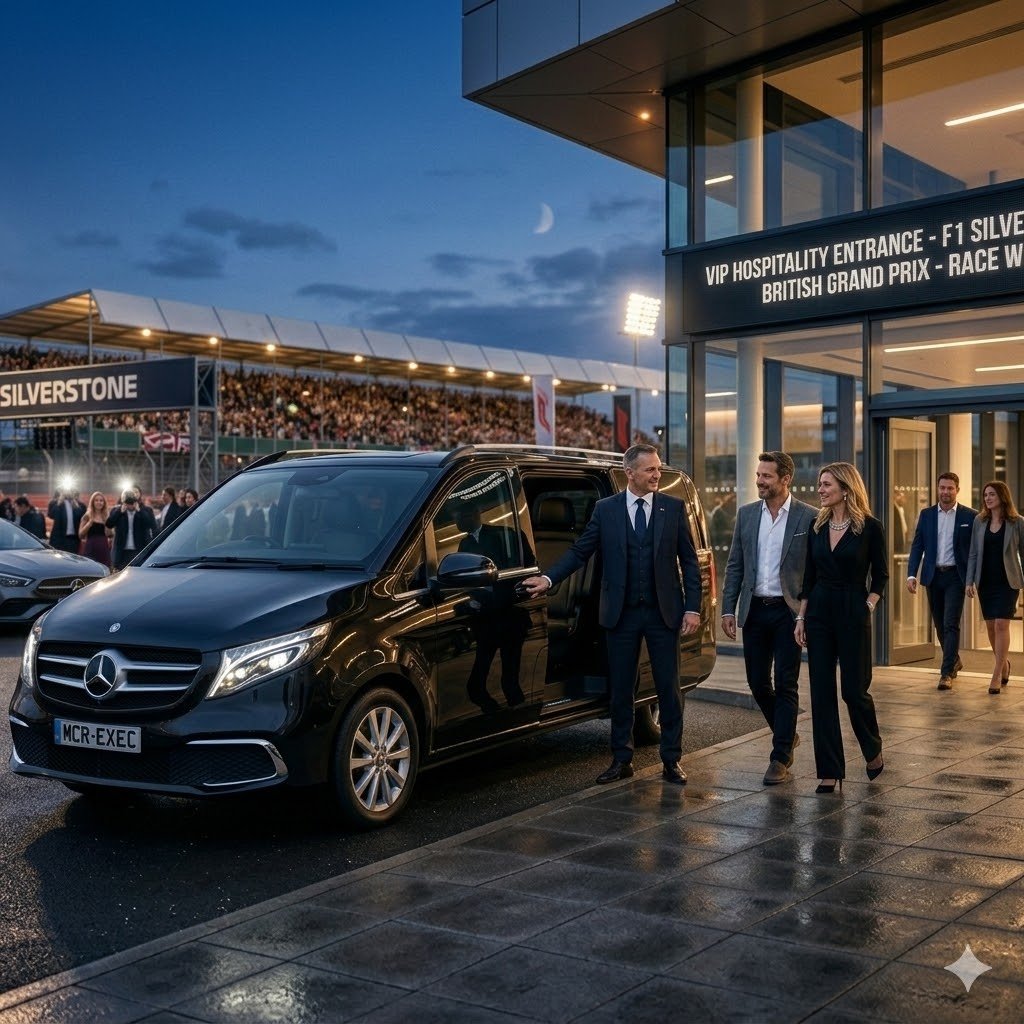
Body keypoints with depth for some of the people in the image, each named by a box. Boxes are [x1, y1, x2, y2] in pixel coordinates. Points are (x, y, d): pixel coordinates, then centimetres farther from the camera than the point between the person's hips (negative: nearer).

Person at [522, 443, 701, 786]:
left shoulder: (673, 508, 2)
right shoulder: (605, 509, 2)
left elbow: (689, 561, 3)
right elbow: (579, 551, 4)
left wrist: (692, 608, -4)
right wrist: (549, 578, -9)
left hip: (663, 613, 0)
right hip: (621, 614, 1)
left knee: (668, 689, 5)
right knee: (620, 690, 8)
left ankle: (671, 761, 15)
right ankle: (621, 760, 19)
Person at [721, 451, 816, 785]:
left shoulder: (809, 517, -5)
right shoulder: (746, 514, 7)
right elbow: (735, 566, 9)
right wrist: (728, 609, 3)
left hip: (789, 611, -4)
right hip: (754, 610, 4)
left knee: (785, 685, -1)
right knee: (758, 683, 9)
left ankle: (780, 758, 6)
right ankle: (787, 735, 33)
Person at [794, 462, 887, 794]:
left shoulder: (869, 527, -6)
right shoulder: (817, 526, 7)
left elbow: (880, 575, 1)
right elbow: (809, 575, 10)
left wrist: (868, 608, -8)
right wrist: (801, 617, 6)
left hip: (853, 614, -4)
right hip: (819, 612, 4)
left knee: (854, 689, 0)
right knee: (821, 692, 3)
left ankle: (873, 751, 29)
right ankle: (829, 771, 10)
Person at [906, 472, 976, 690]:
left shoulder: (970, 516, -1)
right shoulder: (926, 515, 7)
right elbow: (917, 546, 4)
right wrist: (911, 574, -6)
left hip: (955, 576, -4)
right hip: (933, 576, 4)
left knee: (951, 624, -11)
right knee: (939, 625, 13)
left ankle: (946, 673, -9)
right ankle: (954, 660, 34)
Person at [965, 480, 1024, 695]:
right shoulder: (979, 521, 5)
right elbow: (973, 553, 6)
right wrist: (970, 581, 0)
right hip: (986, 581, 4)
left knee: (1001, 625, -11)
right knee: (991, 626, 9)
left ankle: (997, 676, -9)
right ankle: (1004, 663, 32)